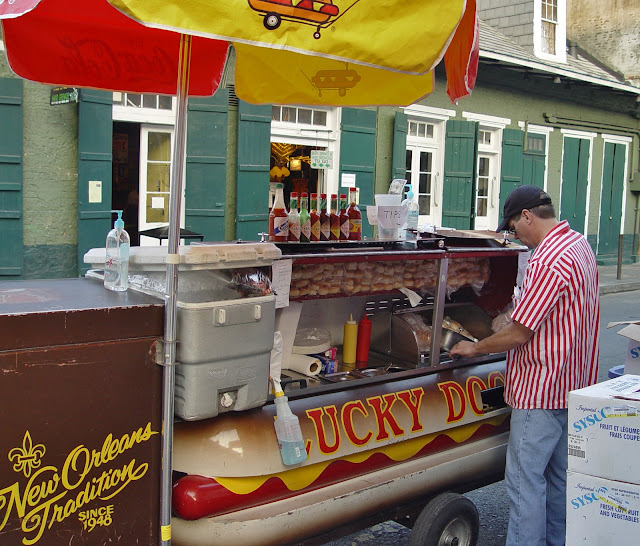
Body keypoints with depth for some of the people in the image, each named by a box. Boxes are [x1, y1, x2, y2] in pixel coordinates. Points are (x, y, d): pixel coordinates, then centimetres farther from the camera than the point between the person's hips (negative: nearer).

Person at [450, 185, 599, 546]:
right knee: (560, 474, 19)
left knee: (525, 477, -3)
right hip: (572, 386, 11)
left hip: (541, 391, -10)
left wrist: (475, 348, -8)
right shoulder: (579, 244, 10)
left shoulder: (550, 260, -22)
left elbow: (518, 333, -21)